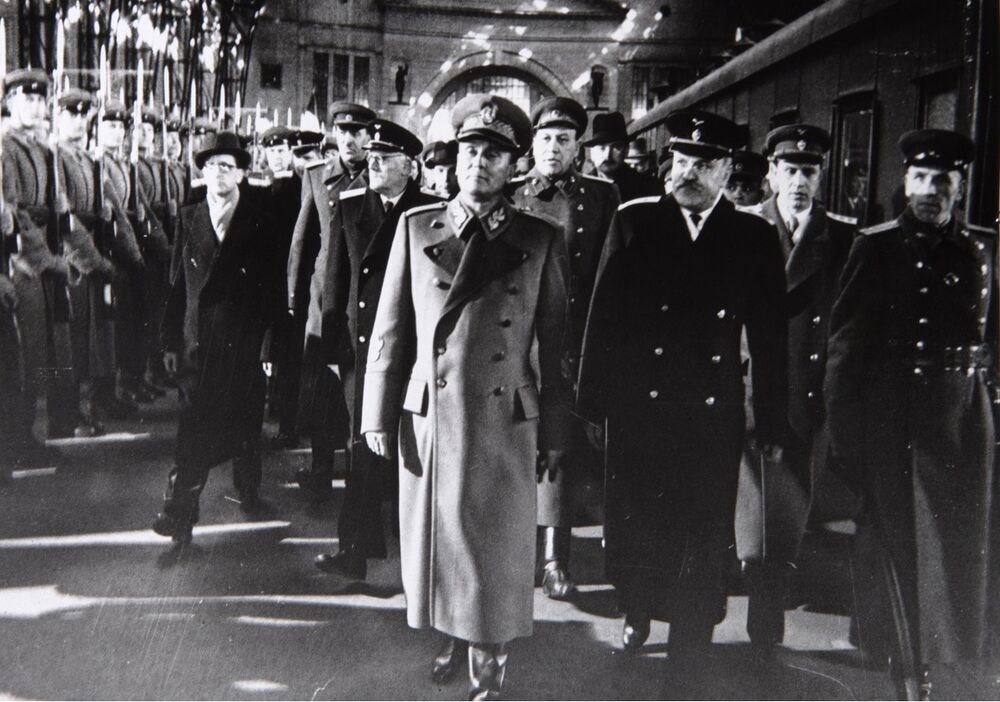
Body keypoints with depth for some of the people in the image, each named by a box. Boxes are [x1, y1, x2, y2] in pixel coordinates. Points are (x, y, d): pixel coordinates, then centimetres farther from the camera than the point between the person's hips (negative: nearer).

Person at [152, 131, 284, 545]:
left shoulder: (259, 224, 1)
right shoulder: (188, 220, 7)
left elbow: (273, 289, 0)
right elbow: (177, 285, 7)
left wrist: (269, 342, -5)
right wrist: (171, 341, 3)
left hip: (245, 343, -1)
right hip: (198, 341, 1)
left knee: (246, 421, 11)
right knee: (194, 429, -4)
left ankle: (248, 491, 32)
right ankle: (179, 512, -2)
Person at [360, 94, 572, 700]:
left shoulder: (541, 240, 0)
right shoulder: (416, 228, 2)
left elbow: (556, 344, 2)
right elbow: (390, 331, 4)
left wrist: (555, 433, 2)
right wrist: (379, 417, 2)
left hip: (507, 425, -1)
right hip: (430, 421, 2)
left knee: (498, 552, 8)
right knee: (435, 539, 14)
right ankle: (454, 638, 39)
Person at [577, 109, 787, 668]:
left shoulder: (755, 236, 2)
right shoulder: (634, 221, 2)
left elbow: (770, 336, 3)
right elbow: (604, 316, 1)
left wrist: (773, 422, 3)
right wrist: (594, 401, -1)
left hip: (715, 415, 0)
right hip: (639, 407, 1)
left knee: (705, 535, 6)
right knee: (633, 523, 12)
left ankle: (691, 646, 24)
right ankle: (638, 613, 38)